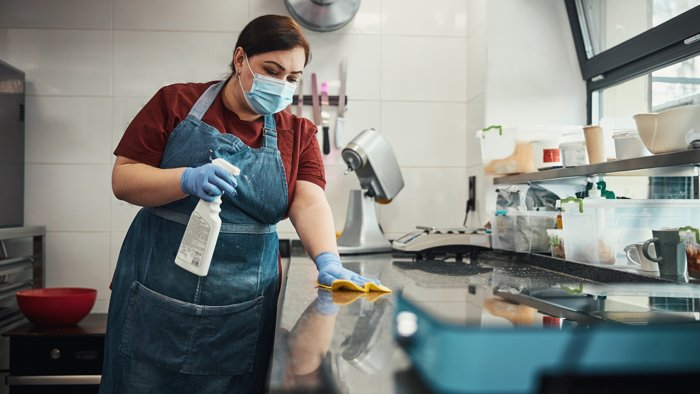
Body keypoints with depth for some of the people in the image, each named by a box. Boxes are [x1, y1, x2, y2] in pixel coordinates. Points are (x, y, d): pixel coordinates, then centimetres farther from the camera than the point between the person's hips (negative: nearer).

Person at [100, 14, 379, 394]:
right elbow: (123, 178, -2)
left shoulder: (298, 133, 6)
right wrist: (187, 180, -20)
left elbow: (310, 203, -7)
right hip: (159, 296, -1)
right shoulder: (177, 102, 0)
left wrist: (327, 260, -25)